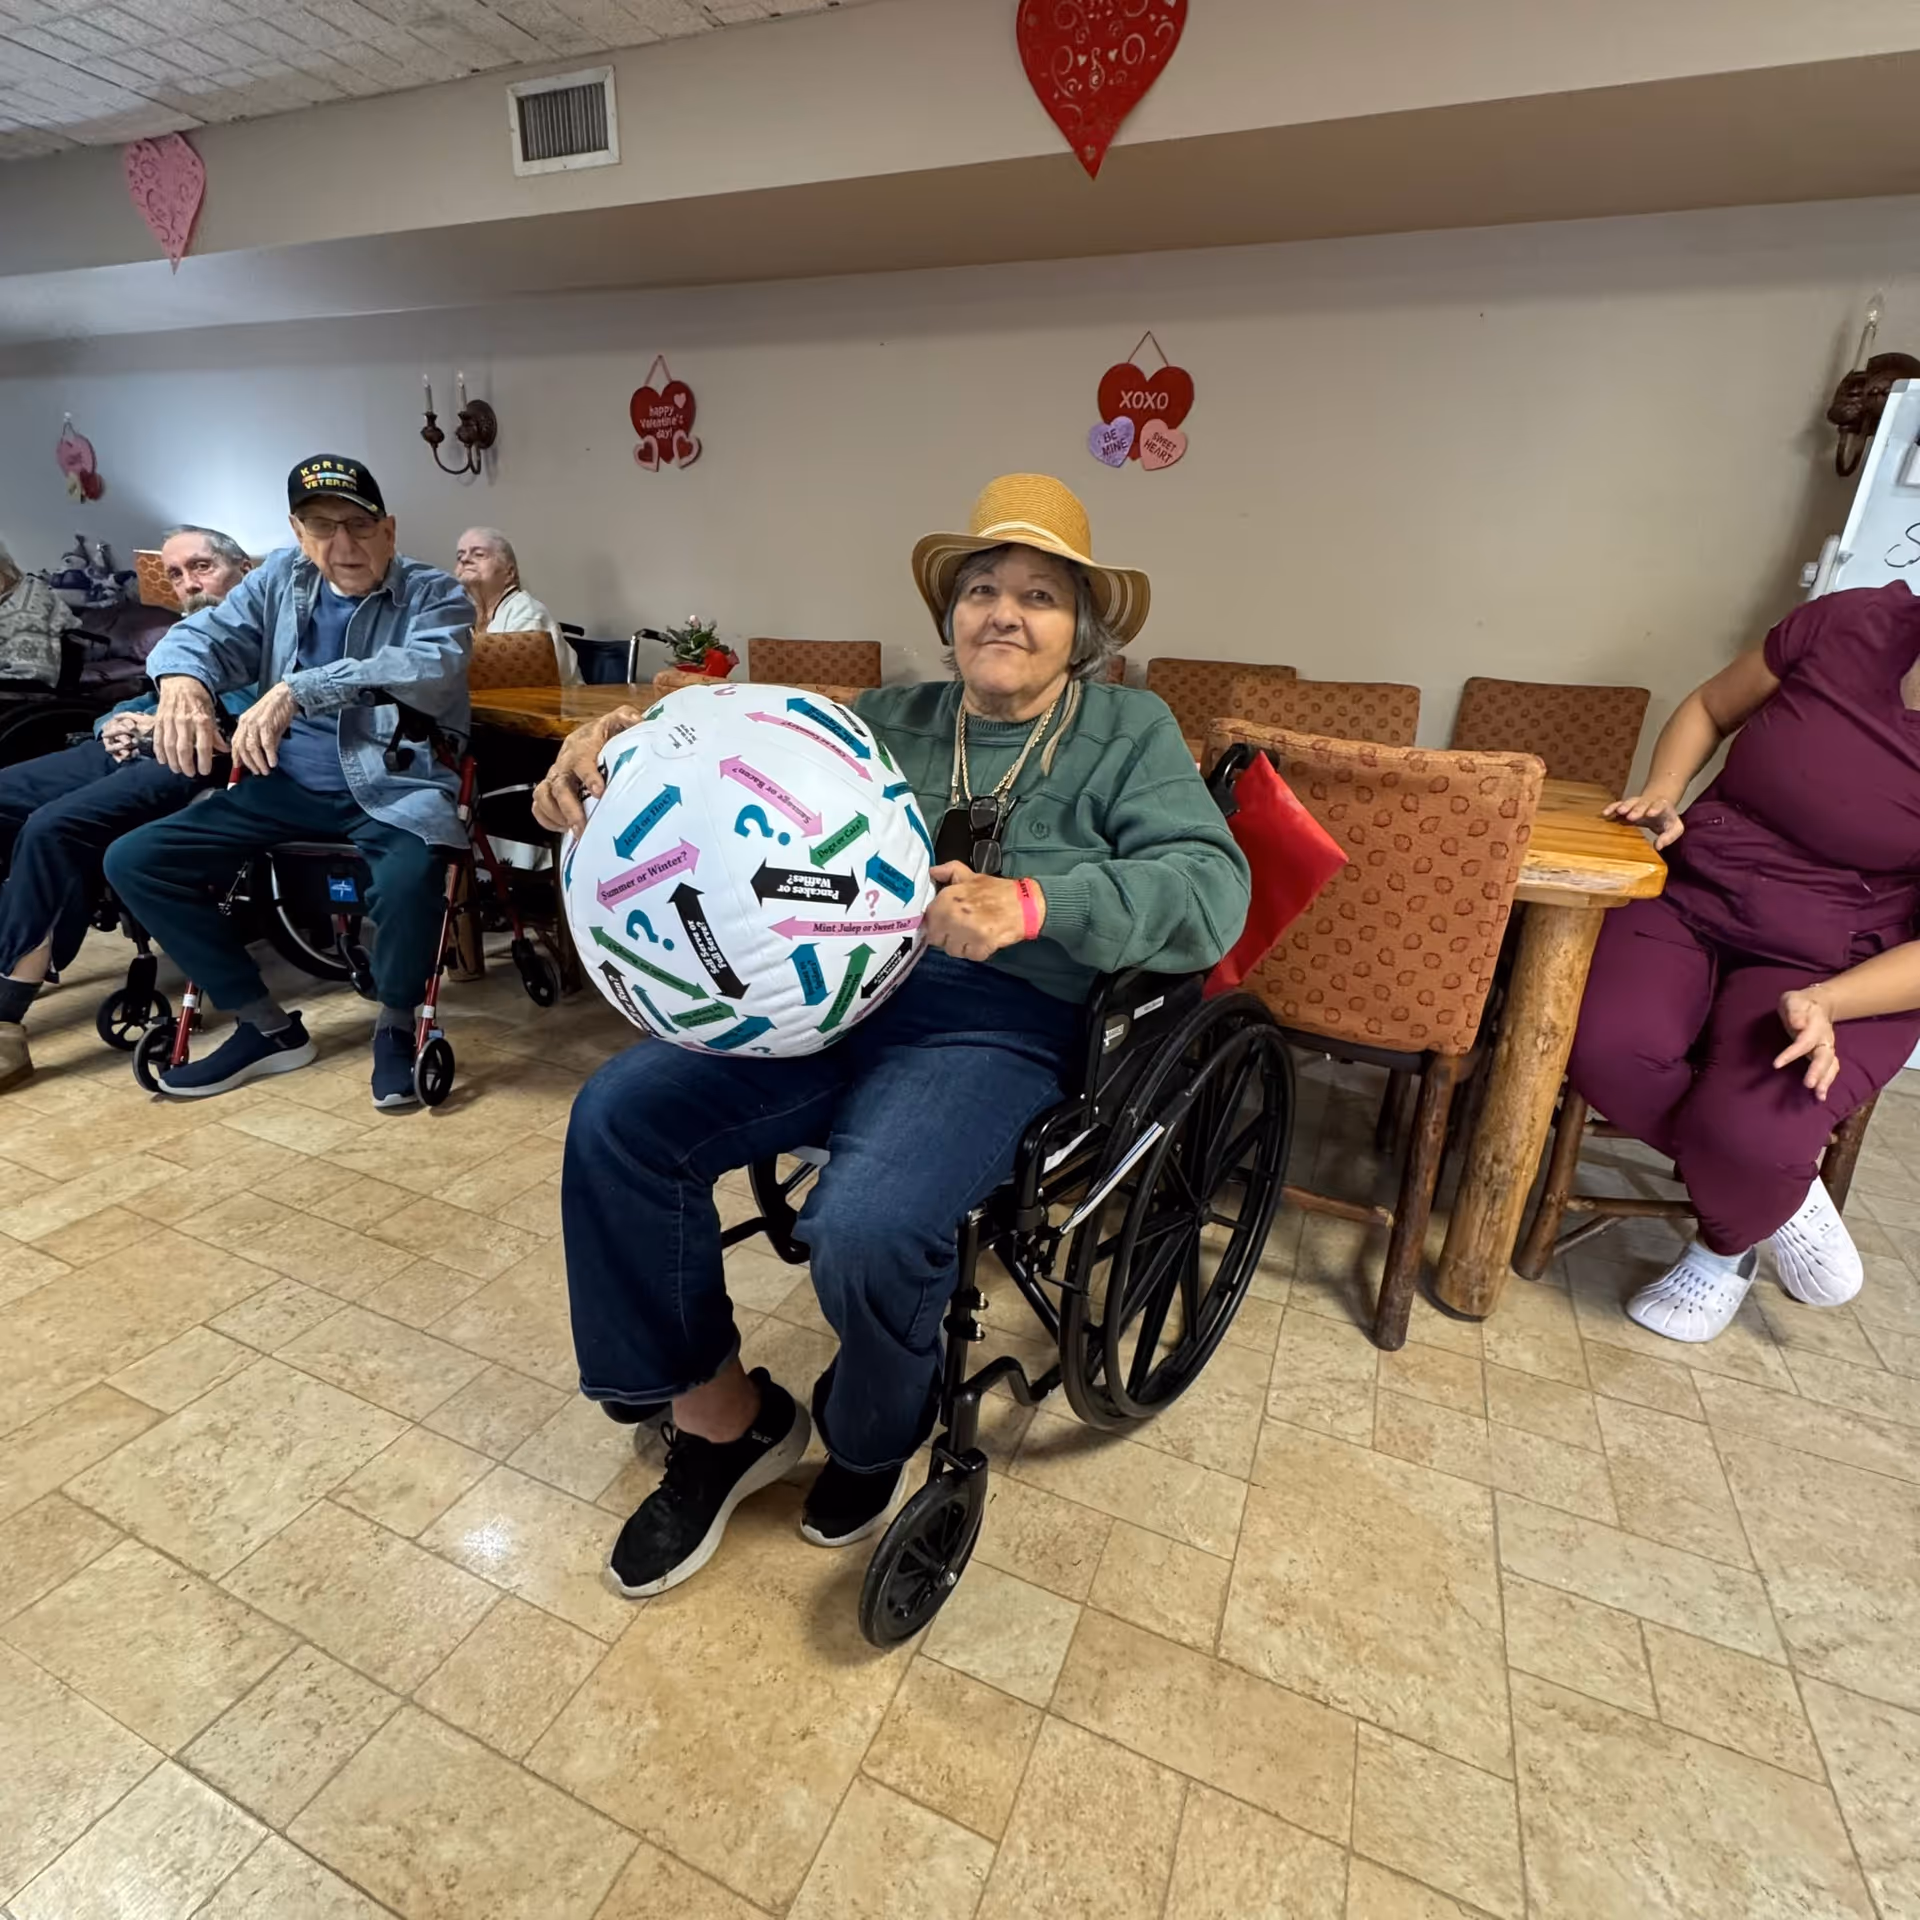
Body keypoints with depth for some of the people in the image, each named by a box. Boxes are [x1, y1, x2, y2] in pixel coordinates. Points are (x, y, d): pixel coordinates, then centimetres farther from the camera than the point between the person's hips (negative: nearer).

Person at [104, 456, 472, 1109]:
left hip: (400, 784, -6)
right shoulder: (280, 578, 13)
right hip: (290, 785, 6)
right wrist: (182, 679, -21)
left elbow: (431, 668, -23)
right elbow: (209, 632, 4)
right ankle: (268, 1028, 7)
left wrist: (299, 690, -34)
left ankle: (395, 1026, -6)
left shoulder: (435, 594, -4)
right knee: (133, 861, -3)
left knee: (408, 880, -38)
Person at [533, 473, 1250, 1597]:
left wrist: (1034, 905, -25)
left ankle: (876, 1438, 9)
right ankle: (720, 1417, 9)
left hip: (996, 1028, -4)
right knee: (618, 1120, -10)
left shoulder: (1129, 734, 7)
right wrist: (624, 749, -15)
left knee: (866, 1226, -30)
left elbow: (1210, 888, -9)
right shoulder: (892, 721, 18)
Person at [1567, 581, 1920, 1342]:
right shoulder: (1852, 623, -4)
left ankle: (1726, 1246, 12)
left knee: (1745, 1132, -29)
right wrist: (1660, 795, -5)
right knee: (1606, 1051, -28)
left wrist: (1825, 1003, -26)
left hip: (1836, 968, -2)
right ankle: (1785, 1190, 3)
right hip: (1690, 897, 3)